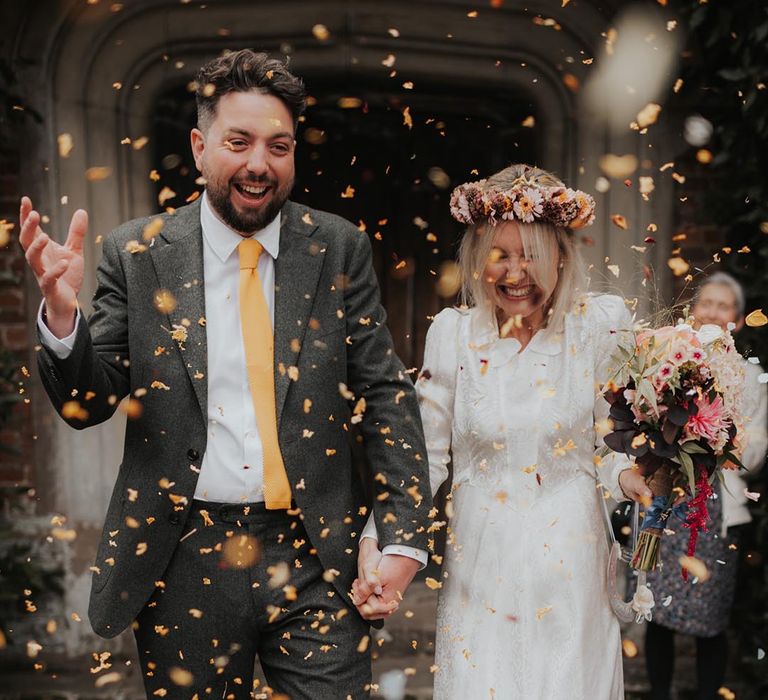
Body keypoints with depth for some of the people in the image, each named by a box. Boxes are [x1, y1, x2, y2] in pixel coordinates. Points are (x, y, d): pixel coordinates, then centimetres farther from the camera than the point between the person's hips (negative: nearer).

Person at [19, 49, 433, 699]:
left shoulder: (338, 249, 1)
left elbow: (386, 393, 1)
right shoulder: (138, 252, -1)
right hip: (183, 564, 0)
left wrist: (405, 536, -6)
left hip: (315, 556, 0)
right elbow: (88, 405, 2)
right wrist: (61, 311, -18)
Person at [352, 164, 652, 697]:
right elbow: (424, 455, 0)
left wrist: (630, 476, -20)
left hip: (568, 564, 0)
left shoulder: (599, 324, -5)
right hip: (480, 564, 1)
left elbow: (612, 443, 1)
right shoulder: (454, 333, -3)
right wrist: (377, 543, -11)